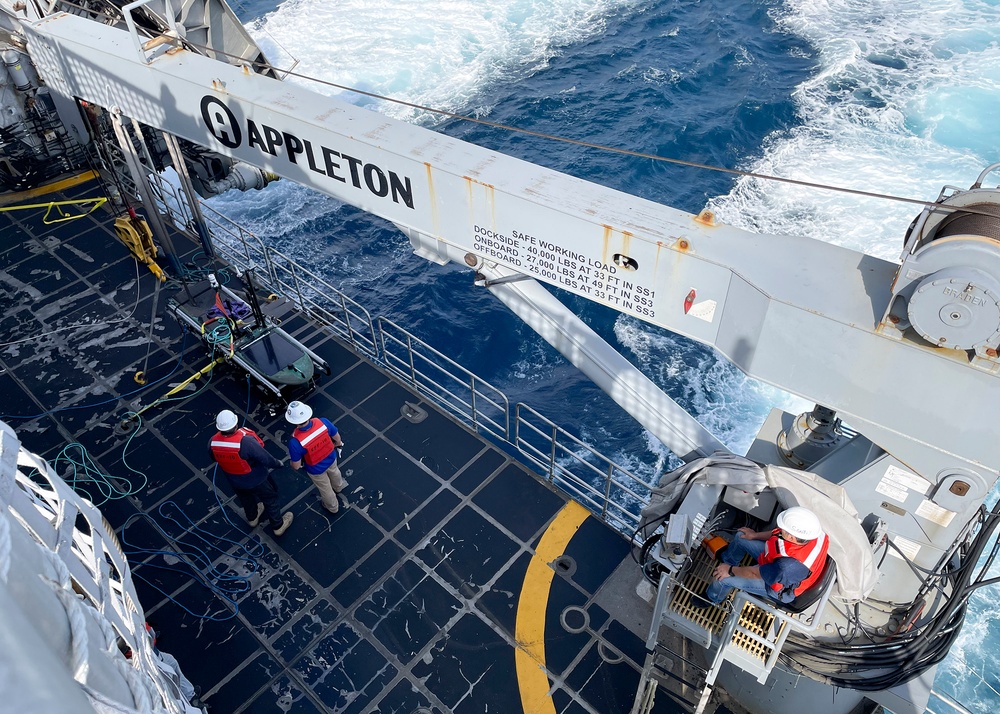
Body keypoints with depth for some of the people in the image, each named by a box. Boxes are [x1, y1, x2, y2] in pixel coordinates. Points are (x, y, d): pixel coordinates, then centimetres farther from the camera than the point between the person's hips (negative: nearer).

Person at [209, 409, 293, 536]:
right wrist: (277, 463, -8)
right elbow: (266, 458, -29)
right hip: (256, 480, -5)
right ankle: (278, 525, 42)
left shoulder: (212, 443, -25)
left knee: (246, 499, 34)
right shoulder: (246, 442, -41)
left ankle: (252, 518, 62)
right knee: (270, 498, 22)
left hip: (234, 481, 5)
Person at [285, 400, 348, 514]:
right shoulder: (323, 422, -33)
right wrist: (337, 444, 12)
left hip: (316, 469, -3)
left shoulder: (295, 442, -42)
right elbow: (337, 439, -13)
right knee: (334, 472, 40)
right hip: (331, 458, 3)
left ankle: (333, 507, 61)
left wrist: (290, 461, 0)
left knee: (325, 489, 30)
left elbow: (296, 466, -25)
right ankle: (338, 487, 73)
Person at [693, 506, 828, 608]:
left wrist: (731, 570, -12)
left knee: (724, 576, -3)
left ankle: (712, 599, 32)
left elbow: (755, 573, -28)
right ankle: (727, 558, 47)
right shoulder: (811, 528, -30)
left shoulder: (789, 566, -47)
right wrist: (756, 535, 6)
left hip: (779, 587, -6)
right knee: (741, 537, 12)